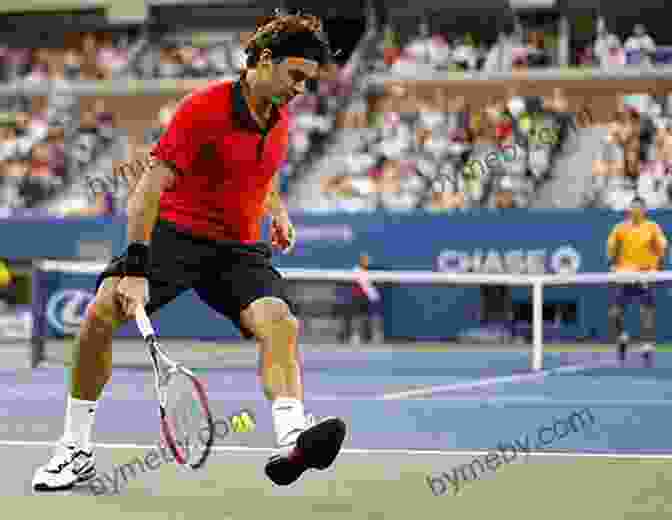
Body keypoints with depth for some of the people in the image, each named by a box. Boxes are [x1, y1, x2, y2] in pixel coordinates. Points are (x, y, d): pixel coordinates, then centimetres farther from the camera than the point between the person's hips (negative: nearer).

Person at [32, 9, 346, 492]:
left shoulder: (279, 117, 6)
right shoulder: (204, 108, -16)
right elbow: (150, 185, -22)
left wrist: (277, 211, 14)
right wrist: (136, 268, -29)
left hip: (241, 248, 4)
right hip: (175, 232, -4)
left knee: (281, 324, -24)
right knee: (101, 314, -20)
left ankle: (291, 442, -39)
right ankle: (75, 451, -4)